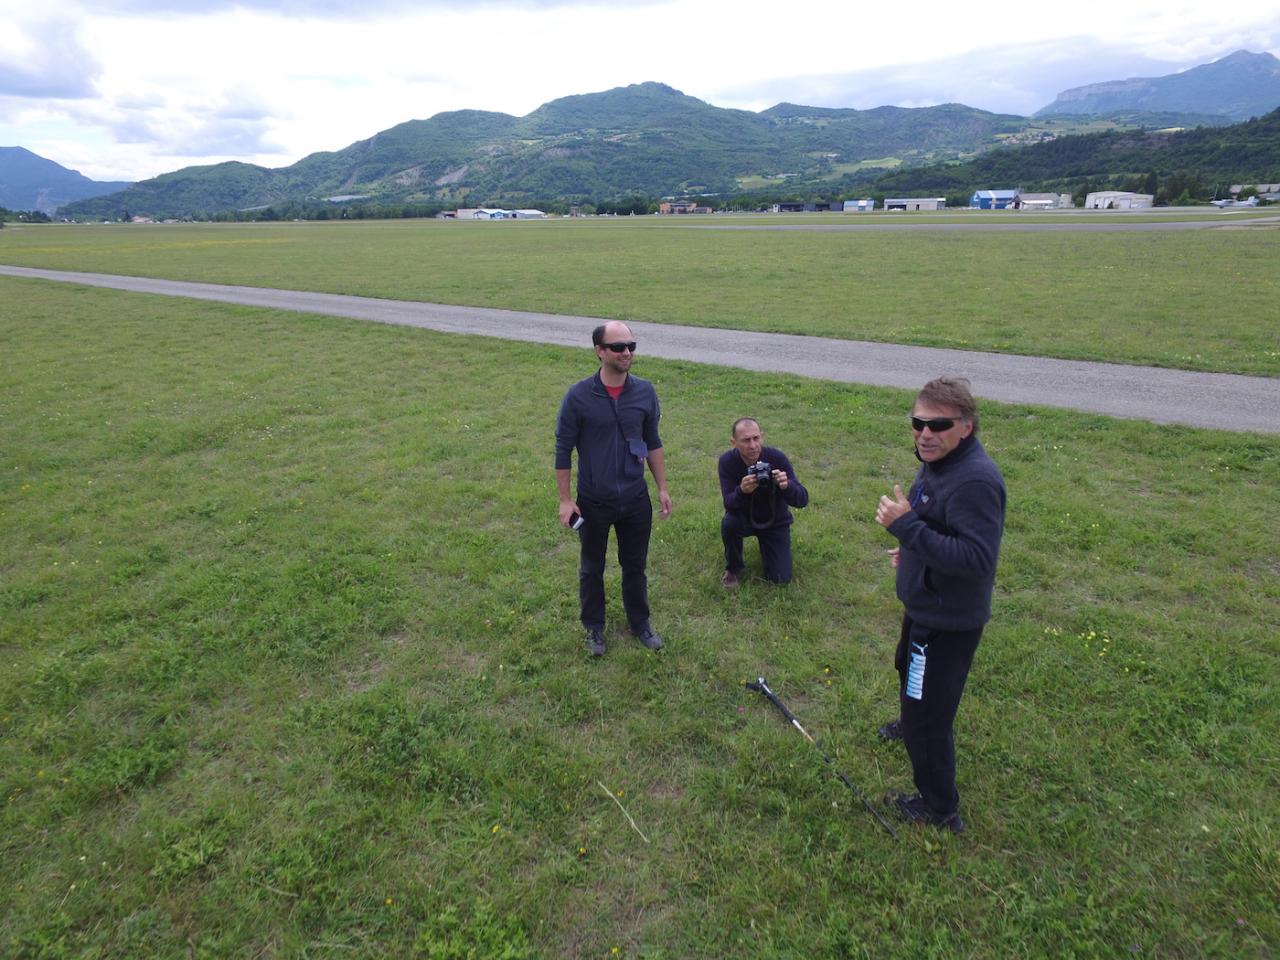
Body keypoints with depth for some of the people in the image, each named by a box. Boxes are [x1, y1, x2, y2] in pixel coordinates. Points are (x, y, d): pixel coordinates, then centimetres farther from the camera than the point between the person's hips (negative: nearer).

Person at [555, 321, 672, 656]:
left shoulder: (645, 392, -6)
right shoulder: (578, 396, -15)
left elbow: (653, 443, 6)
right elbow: (563, 450, -8)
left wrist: (662, 488, 7)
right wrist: (565, 499, -7)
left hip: (636, 499, 3)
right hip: (593, 502, -2)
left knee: (635, 566, 18)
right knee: (591, 568, 16)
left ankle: (640, 623, 39)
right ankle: (594, 627, 37)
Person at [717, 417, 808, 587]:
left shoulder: (777, 458, -26)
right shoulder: (727, 461, -23)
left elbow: (802, 500, -26)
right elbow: (729, 504, -27)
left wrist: (787, 486, -49)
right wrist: (742, 491, -49)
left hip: (775, 521, 0)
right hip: (744, 517, 0)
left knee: (780, 579, -8)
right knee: (728, 523, -34)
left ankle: (764, 545, 25)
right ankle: (733, 568, -3)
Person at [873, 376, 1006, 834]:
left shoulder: (975, 480, -31)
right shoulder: (938, 462, 0)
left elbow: (977, 558, -36)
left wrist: (908, 526, -38)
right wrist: (914, 548, 22)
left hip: (947, 621, -10)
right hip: (925, 605, 11)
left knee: (928, 716, 3)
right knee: (908, 670, 35)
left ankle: (940, 809, 24)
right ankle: (911, 725, 64)